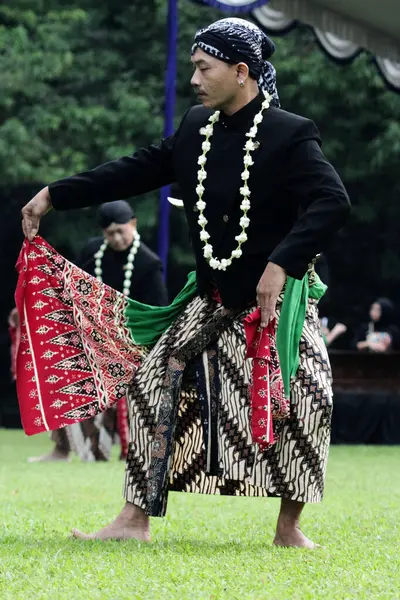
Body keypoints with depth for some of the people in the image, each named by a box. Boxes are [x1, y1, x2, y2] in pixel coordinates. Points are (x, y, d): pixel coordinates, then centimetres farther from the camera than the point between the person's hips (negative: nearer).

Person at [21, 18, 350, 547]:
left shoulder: (290, 136, -15)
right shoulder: (197, 128, 3)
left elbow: (332, 202, -24)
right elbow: (139, 170, 10)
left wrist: (282, 264, -32)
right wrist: (54, 196, 10)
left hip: (279, 298, -5)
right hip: (214, 302, 6)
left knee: (307, 397, -19)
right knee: (156, 383, 1)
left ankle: (289, 527, -2)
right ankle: (137, 519, 8)